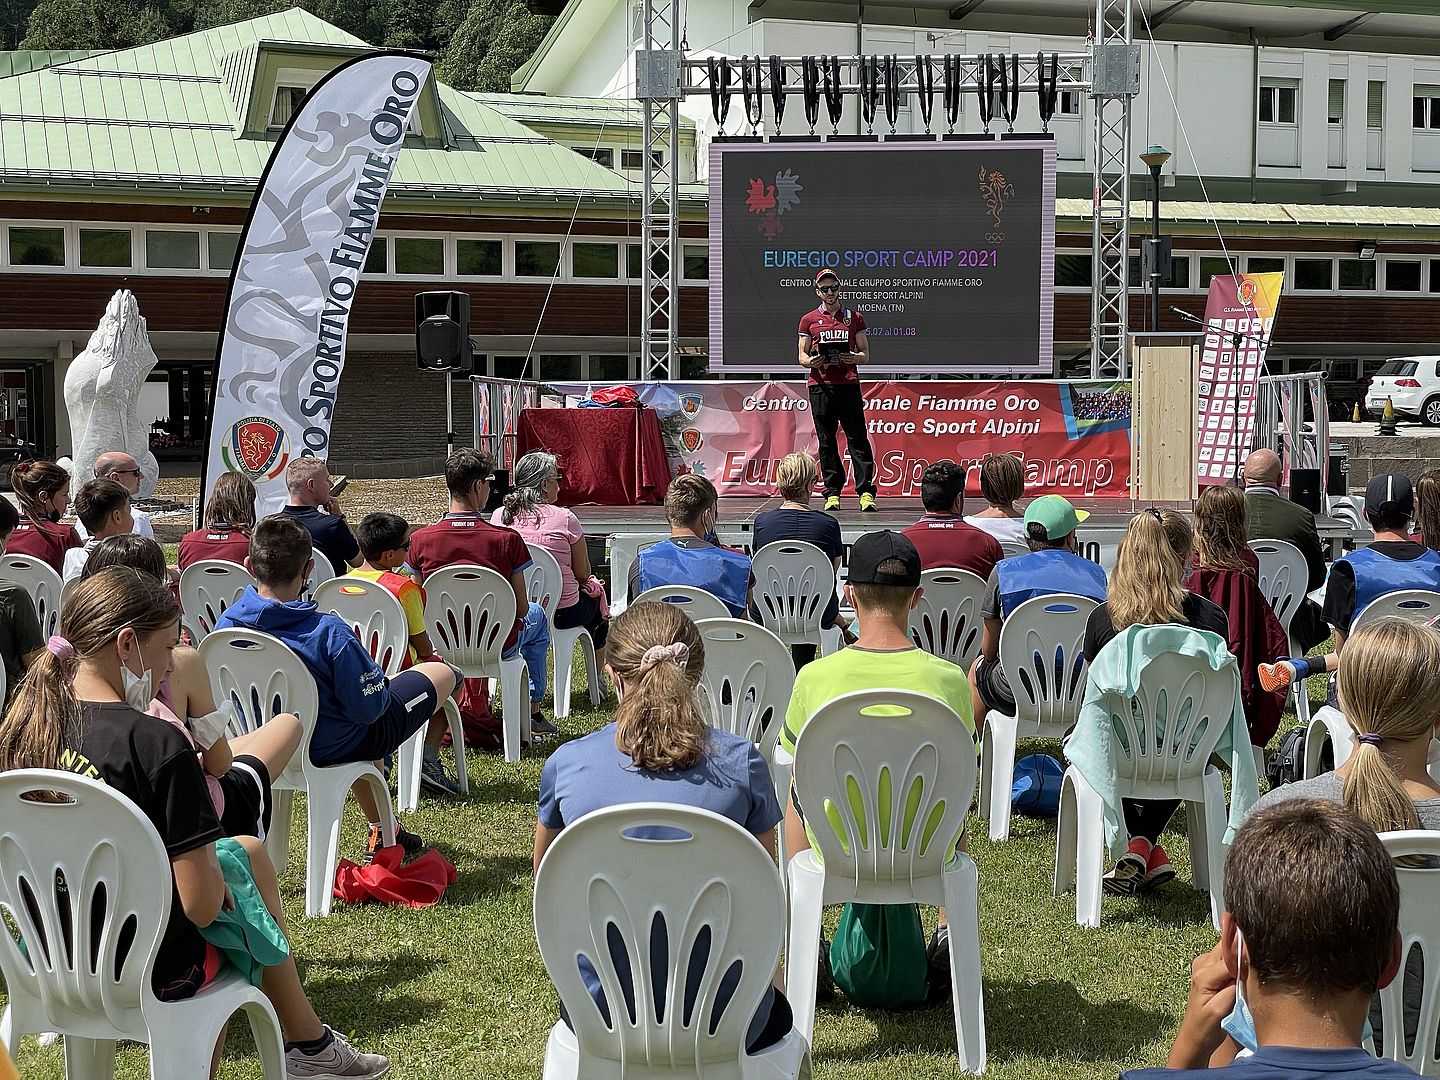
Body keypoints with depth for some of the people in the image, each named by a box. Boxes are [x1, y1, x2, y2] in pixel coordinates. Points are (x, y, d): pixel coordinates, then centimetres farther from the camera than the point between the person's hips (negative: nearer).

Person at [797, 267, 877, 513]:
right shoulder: (808, 319, 13)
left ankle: (866, 492, -7)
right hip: (820, 385, 1)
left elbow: (865, 355, 11)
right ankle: (832, 493, 6)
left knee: (858, 438, -6)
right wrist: (810, 361, -11)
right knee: (826, 441, 2)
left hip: (848, 384, -1)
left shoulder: (854, 318, 12)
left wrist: (854, 358, -12)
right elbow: (802, 356, 12)